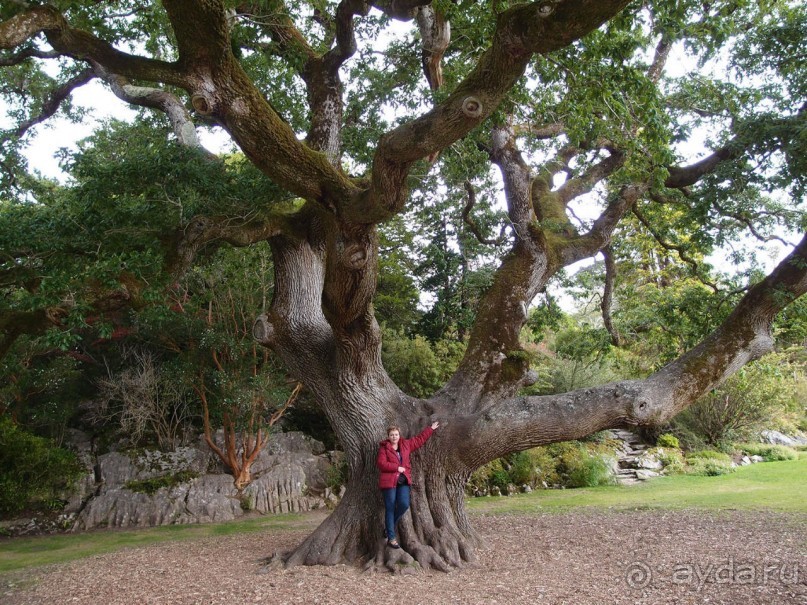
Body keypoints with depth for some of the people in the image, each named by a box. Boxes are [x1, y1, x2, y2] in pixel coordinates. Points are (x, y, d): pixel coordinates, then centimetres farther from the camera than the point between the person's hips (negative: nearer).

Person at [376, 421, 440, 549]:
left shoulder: (406, 444, 11)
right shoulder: (384, 448, -2)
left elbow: (420, 439, 20)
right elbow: (381, 463, -13)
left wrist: (431, 429, 22)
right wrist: (397, 468, -15)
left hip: (403, 480, 4)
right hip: (389, 481, -4)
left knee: (404, 504, -11)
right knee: (390, 508, -2)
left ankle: (389, 527, 14)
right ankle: (391, 538, 4)